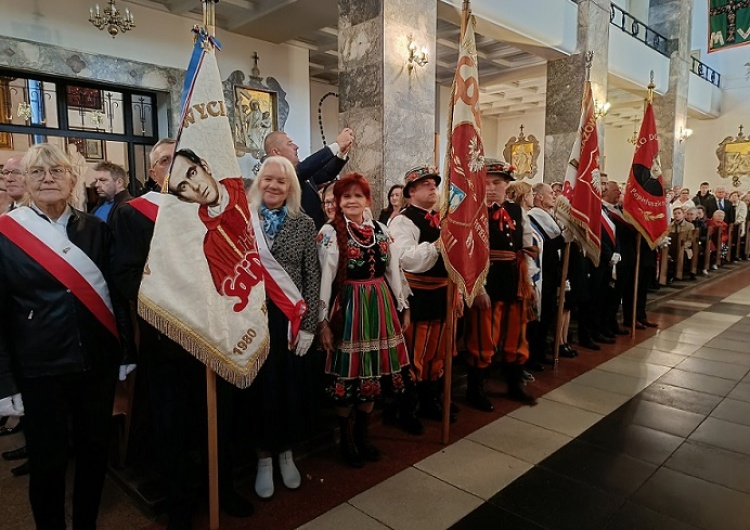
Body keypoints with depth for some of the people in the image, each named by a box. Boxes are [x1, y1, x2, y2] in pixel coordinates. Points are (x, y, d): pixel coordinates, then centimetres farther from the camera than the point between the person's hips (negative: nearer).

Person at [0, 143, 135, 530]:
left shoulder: (96, 229, 4)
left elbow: (117, 292, 6)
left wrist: (126, 350, 3)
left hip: (98, 361, 3)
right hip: (40, 368, -2)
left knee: (96, 450, 15)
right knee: (47, 460, 10)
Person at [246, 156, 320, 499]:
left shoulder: (304, 224, 1)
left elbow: (313, 277, -1)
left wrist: (309, 325, -5)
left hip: (290, 316, 1)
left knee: (291, 385, 10)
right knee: (260, 385, 9)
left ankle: (286, 453, 32)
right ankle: (264, 458, 28)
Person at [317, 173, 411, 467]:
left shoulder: (380, 230, 9)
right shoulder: (330, 232, -6)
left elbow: (393, 270, 12)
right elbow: (324, 278, -11)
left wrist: (403, 306, 12)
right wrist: (323, 320, -14)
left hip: (379, 306, 5)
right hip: (348, 307, -5)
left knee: (373, 372, 12)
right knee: (348, 374, 4)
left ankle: (363, 434, 30)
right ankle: (346, 440, 23)